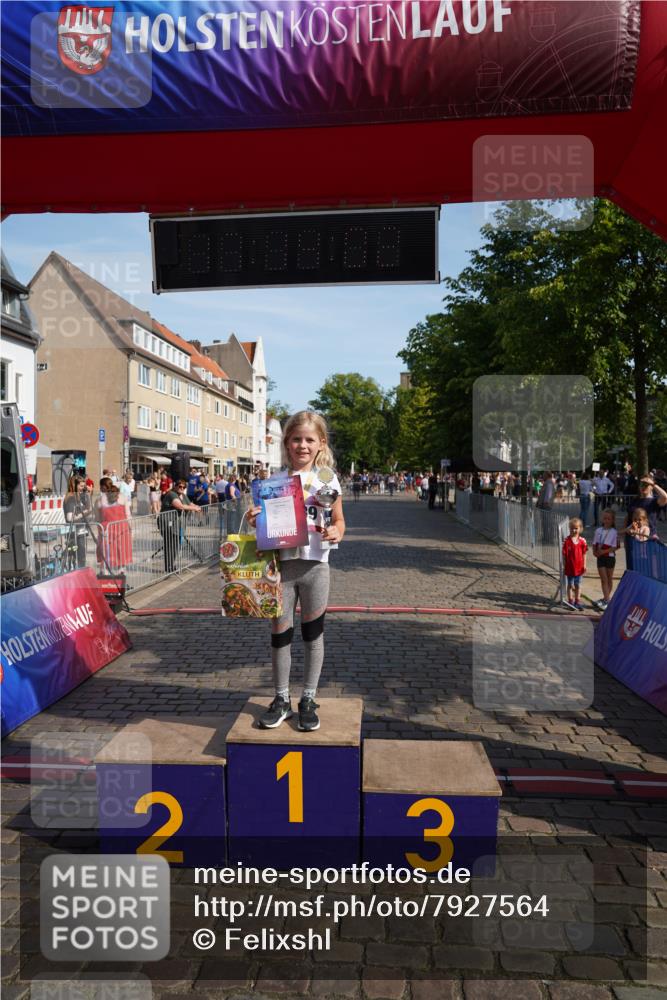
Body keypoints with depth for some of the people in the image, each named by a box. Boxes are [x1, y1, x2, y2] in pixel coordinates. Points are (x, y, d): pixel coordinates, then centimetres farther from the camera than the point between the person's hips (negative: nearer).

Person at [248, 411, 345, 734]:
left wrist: (336, 533, -16)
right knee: (279, 633, 8)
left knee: (313, 633, 9)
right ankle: (281, 699, 25)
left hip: (315, 564, -1)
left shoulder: (327, 479, 1)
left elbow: (339, 521, 6)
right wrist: (255, 519, -12)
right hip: (282, 562, 1)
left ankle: (308, 700, 24)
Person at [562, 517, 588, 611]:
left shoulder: (582, 540, -4)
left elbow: (584, 554, 3)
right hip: (570, 567, -2)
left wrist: (584, 566, 3)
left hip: (579, 567, 2)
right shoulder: (567, 541, -12)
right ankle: (570, 601, 22)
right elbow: (564, 554, -8)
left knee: (578, 585, 13)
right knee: (570, 585, 11)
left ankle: (577, 601, 25)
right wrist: (564, 566, -8)